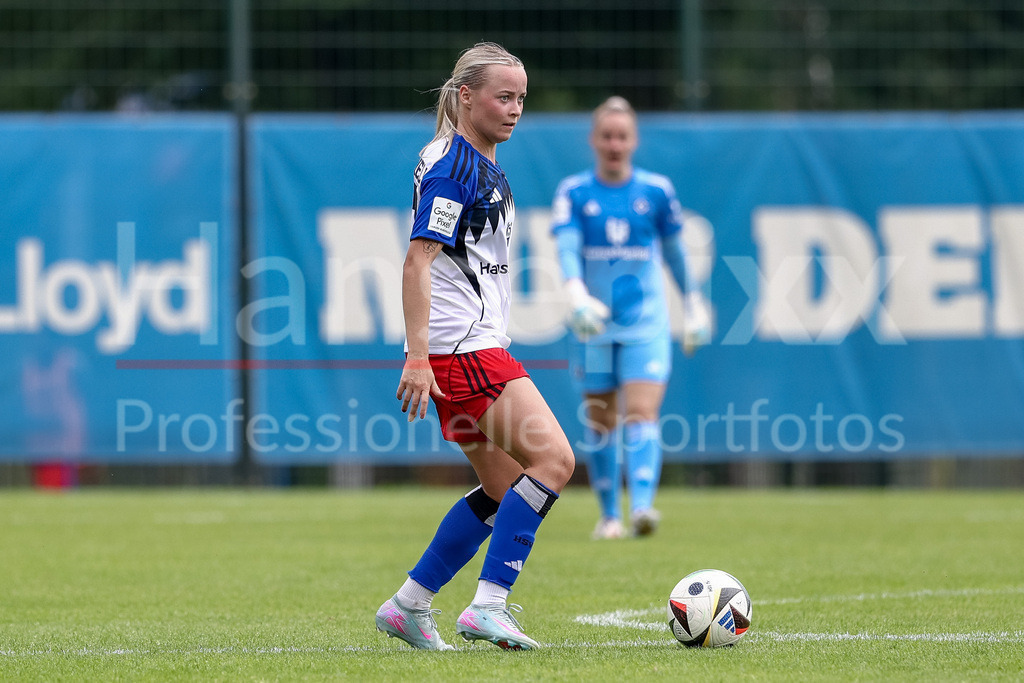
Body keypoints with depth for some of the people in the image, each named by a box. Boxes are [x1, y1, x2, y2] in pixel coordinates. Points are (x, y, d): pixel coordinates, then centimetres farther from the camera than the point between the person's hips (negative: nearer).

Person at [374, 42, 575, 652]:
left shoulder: (486, 166, 17)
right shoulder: (452, 166, -12)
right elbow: (418, 262, -19)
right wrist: (417, 357, -25)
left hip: (477, 347, 10)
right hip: (461, 347, -10)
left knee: (505, 488, 11)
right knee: (554, 460, -17)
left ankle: (409, 605, 15)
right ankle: (489, 605, -19)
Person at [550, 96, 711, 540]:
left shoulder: (657, 191, 2)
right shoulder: (573, 193, -1)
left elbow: (675, 252, 13)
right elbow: (567, 248, -14)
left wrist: (694, 307, 15)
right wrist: (578, 298, -31)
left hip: (646, 324, -1)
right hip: (593, 323, 1)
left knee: (641, 415, -15)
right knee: (601, 420, 6)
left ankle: (642, 507, -30)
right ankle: (610, 516, 19)